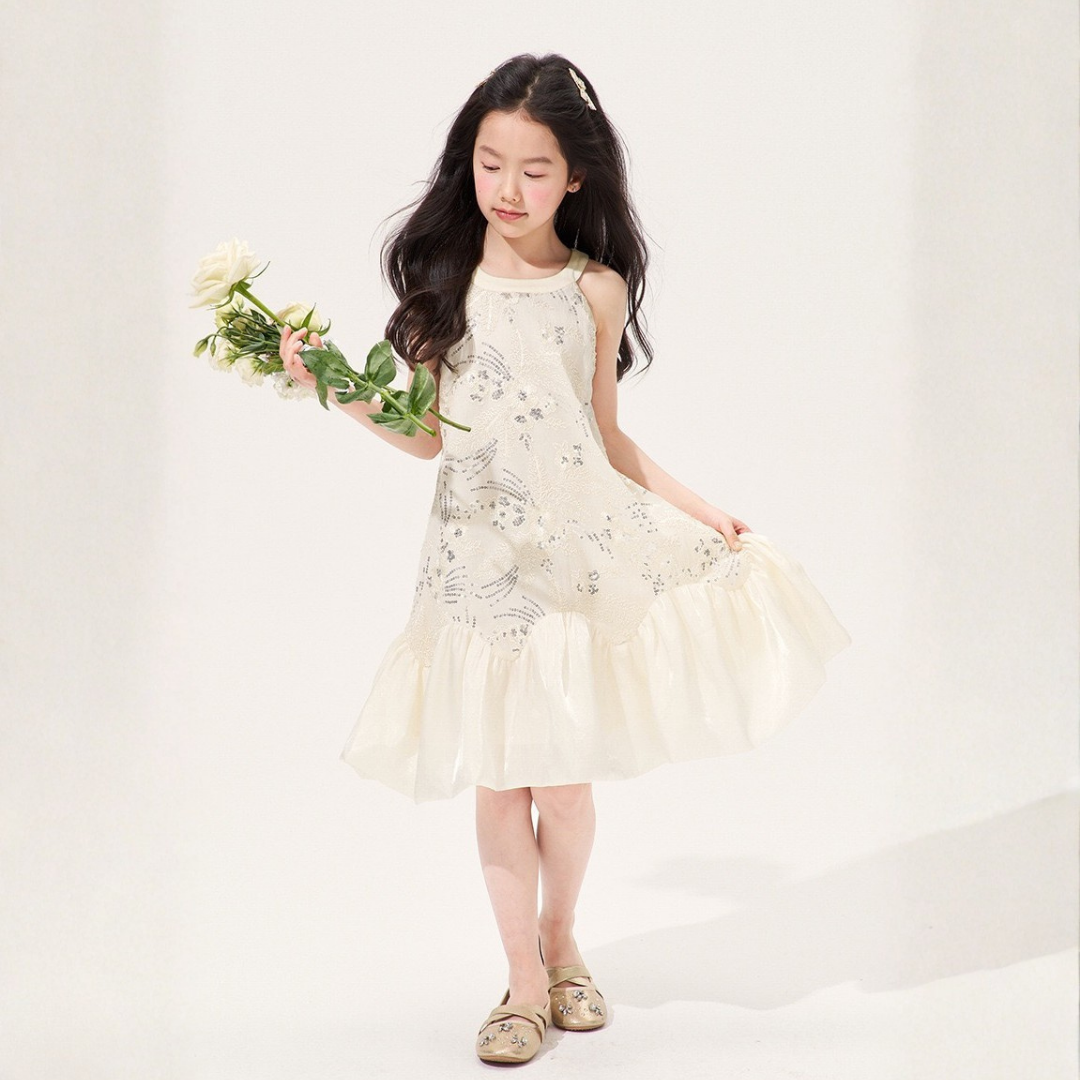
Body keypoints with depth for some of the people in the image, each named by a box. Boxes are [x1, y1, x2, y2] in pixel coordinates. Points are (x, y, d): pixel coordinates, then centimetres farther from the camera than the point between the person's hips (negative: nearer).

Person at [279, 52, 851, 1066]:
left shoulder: (598, 290, 1)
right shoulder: (445, 279, 1)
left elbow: (608, 440, 9)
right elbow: (429, 433, 3)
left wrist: (704, 512, 6)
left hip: (582, 547, 0)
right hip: (480, 555, 0)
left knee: (563, 776, 5)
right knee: (498, 778, 5)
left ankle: (560, 945, 33)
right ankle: (525, 982, 22)